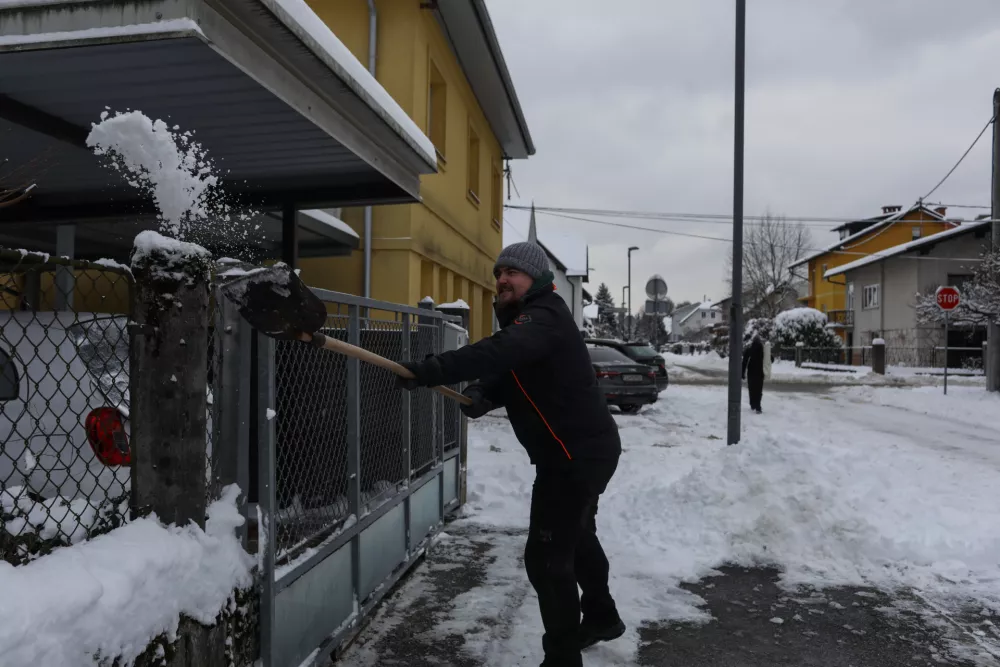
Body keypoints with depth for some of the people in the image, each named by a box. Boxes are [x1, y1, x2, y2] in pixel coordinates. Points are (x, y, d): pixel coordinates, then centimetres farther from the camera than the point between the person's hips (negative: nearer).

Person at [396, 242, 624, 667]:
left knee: (547, 556, -8)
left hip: (578, 453, -12)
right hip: (584, 448, 12)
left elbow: (502, 352, -41)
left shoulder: (544, 318, -21)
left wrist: (435, 370, -51)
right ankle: (601, 617, 51)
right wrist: (482, 393, -11)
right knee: (577, 536, 28)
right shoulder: (527, 317, 13)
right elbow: (507, 372, 10)